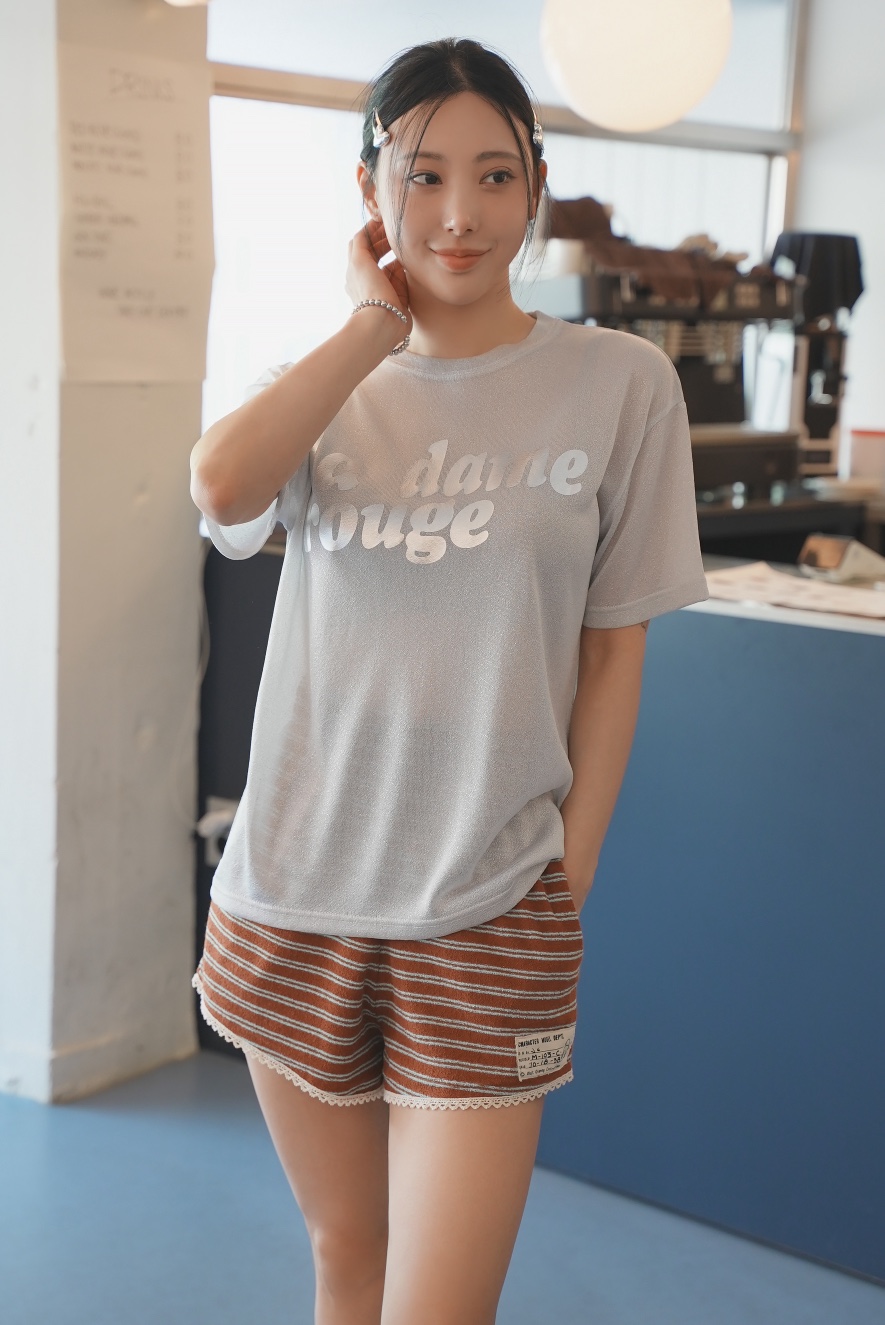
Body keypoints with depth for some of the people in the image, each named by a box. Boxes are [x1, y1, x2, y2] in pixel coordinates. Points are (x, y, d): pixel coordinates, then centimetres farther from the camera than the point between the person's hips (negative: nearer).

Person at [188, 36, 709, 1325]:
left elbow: (613, 654, 0)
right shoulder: (324, 384, 5)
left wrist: (568, 882, -2)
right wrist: (375, 321, -10)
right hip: (293, 897, 3)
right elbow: (223, 485, -18)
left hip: (489, 916, -3)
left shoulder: (619, 382, -2)